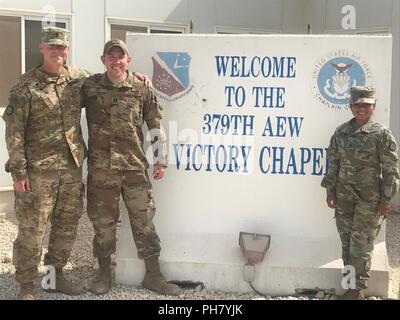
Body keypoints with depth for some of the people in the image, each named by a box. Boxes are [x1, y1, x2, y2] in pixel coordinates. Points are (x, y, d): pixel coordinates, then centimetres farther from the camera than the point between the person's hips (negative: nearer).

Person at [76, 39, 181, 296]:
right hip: (100, 169, 1)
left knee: (144, 220, 4)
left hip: (135, 167, 0)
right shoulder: (89, 87, 2)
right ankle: (105, 274, 26)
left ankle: (153, 275, 16)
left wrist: (161, 159, 6)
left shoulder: (142, 89, 2)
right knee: (102, 222, 10)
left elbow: (156, 125, 7)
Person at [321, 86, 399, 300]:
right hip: (343, 197, 4)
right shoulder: (341, 133, 5)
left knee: (361, 245, -1)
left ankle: (357, 289, 9)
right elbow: (333, 163, 10)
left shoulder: (382, 135, -6)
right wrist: (330, 190, 6)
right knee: (346, 242, 12)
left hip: (369, 199, -4)